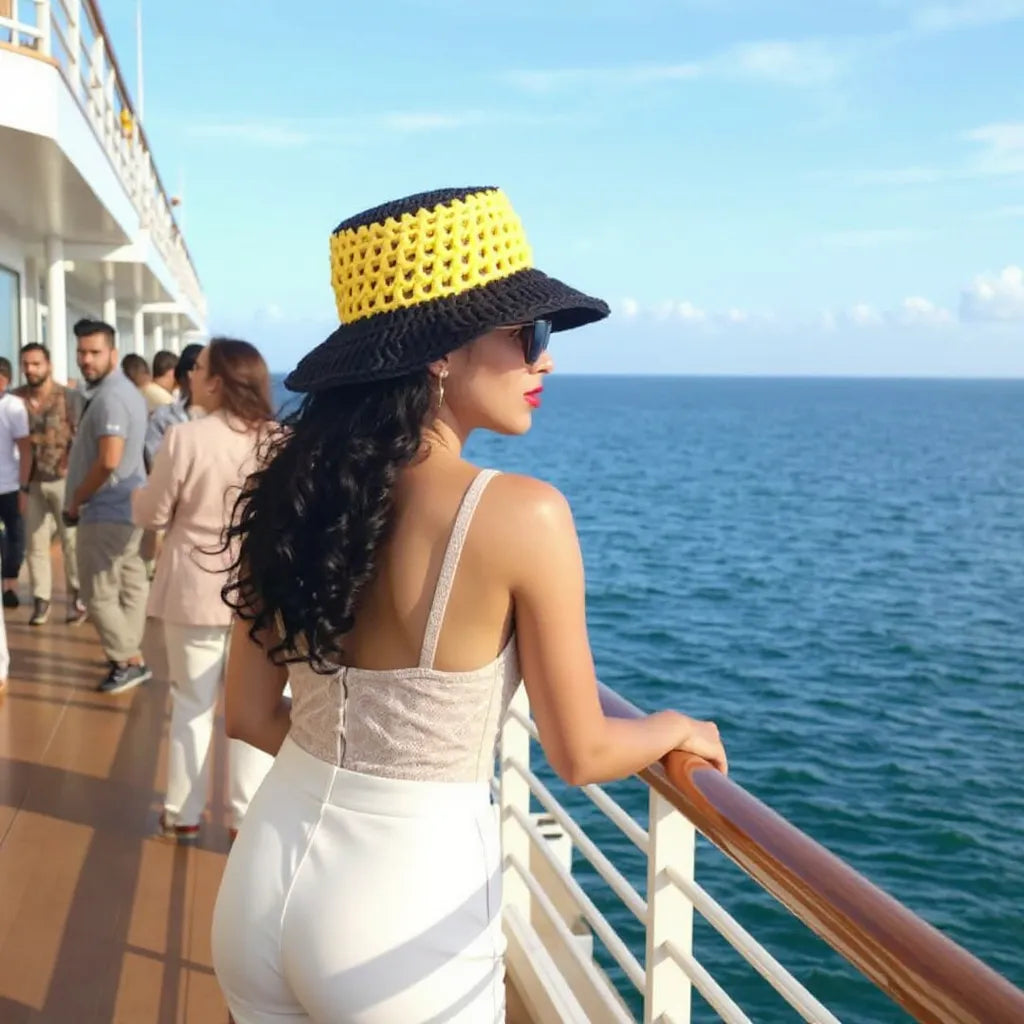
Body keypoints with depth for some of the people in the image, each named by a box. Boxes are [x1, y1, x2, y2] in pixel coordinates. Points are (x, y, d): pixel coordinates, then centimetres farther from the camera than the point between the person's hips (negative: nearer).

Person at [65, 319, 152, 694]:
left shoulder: (109, 397, -20)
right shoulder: (123, 390, 13)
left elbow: (109, 461, -28)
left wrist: (76, 500, -15)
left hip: (106, 511, -10)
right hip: (126, 506, 10)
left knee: (98, 593, -1)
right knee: (129, 585, 14)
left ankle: (129, 661, 6)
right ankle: (130, 656, 21)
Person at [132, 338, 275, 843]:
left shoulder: (185, 438, -16)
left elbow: (151, 514, -5)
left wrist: (141, 493, 17)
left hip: (196, 589, -1)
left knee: (192, 703, 14)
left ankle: (184, 813, 26)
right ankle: (247, 816, 18)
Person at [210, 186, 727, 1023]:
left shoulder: (294, 488, -4)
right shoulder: (522, 514, -21)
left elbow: (251, 717, 4)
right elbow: (581, 756, -11)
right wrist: (678, 729, 9)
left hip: (271, 872, 5)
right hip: (405, 895, -5)